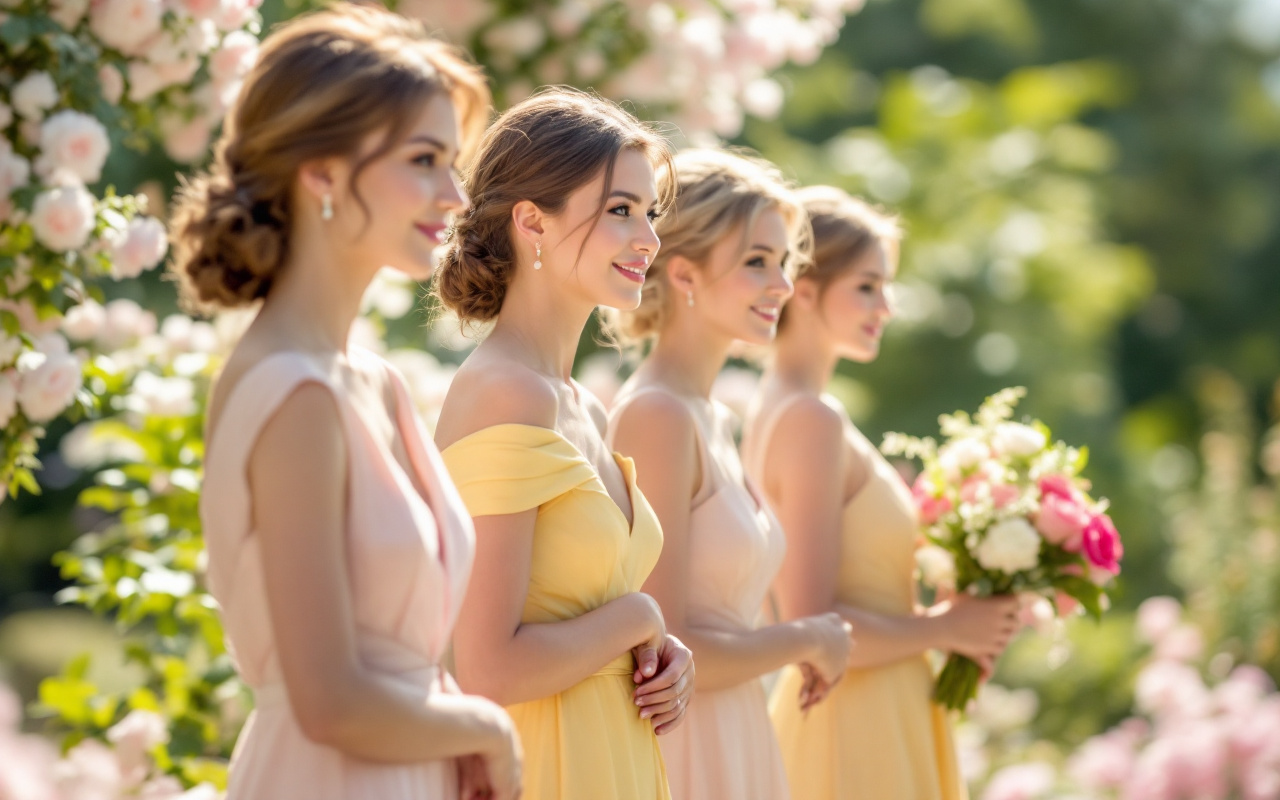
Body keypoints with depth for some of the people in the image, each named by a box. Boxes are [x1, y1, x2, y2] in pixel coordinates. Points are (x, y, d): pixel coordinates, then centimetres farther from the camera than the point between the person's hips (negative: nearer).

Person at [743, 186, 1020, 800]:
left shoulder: (772, 410, 10)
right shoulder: (813, 419, -17)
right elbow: (811, 626, -23)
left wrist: (944, 622, 7)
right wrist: (942, 628, -10)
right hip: (859, 735, -9)